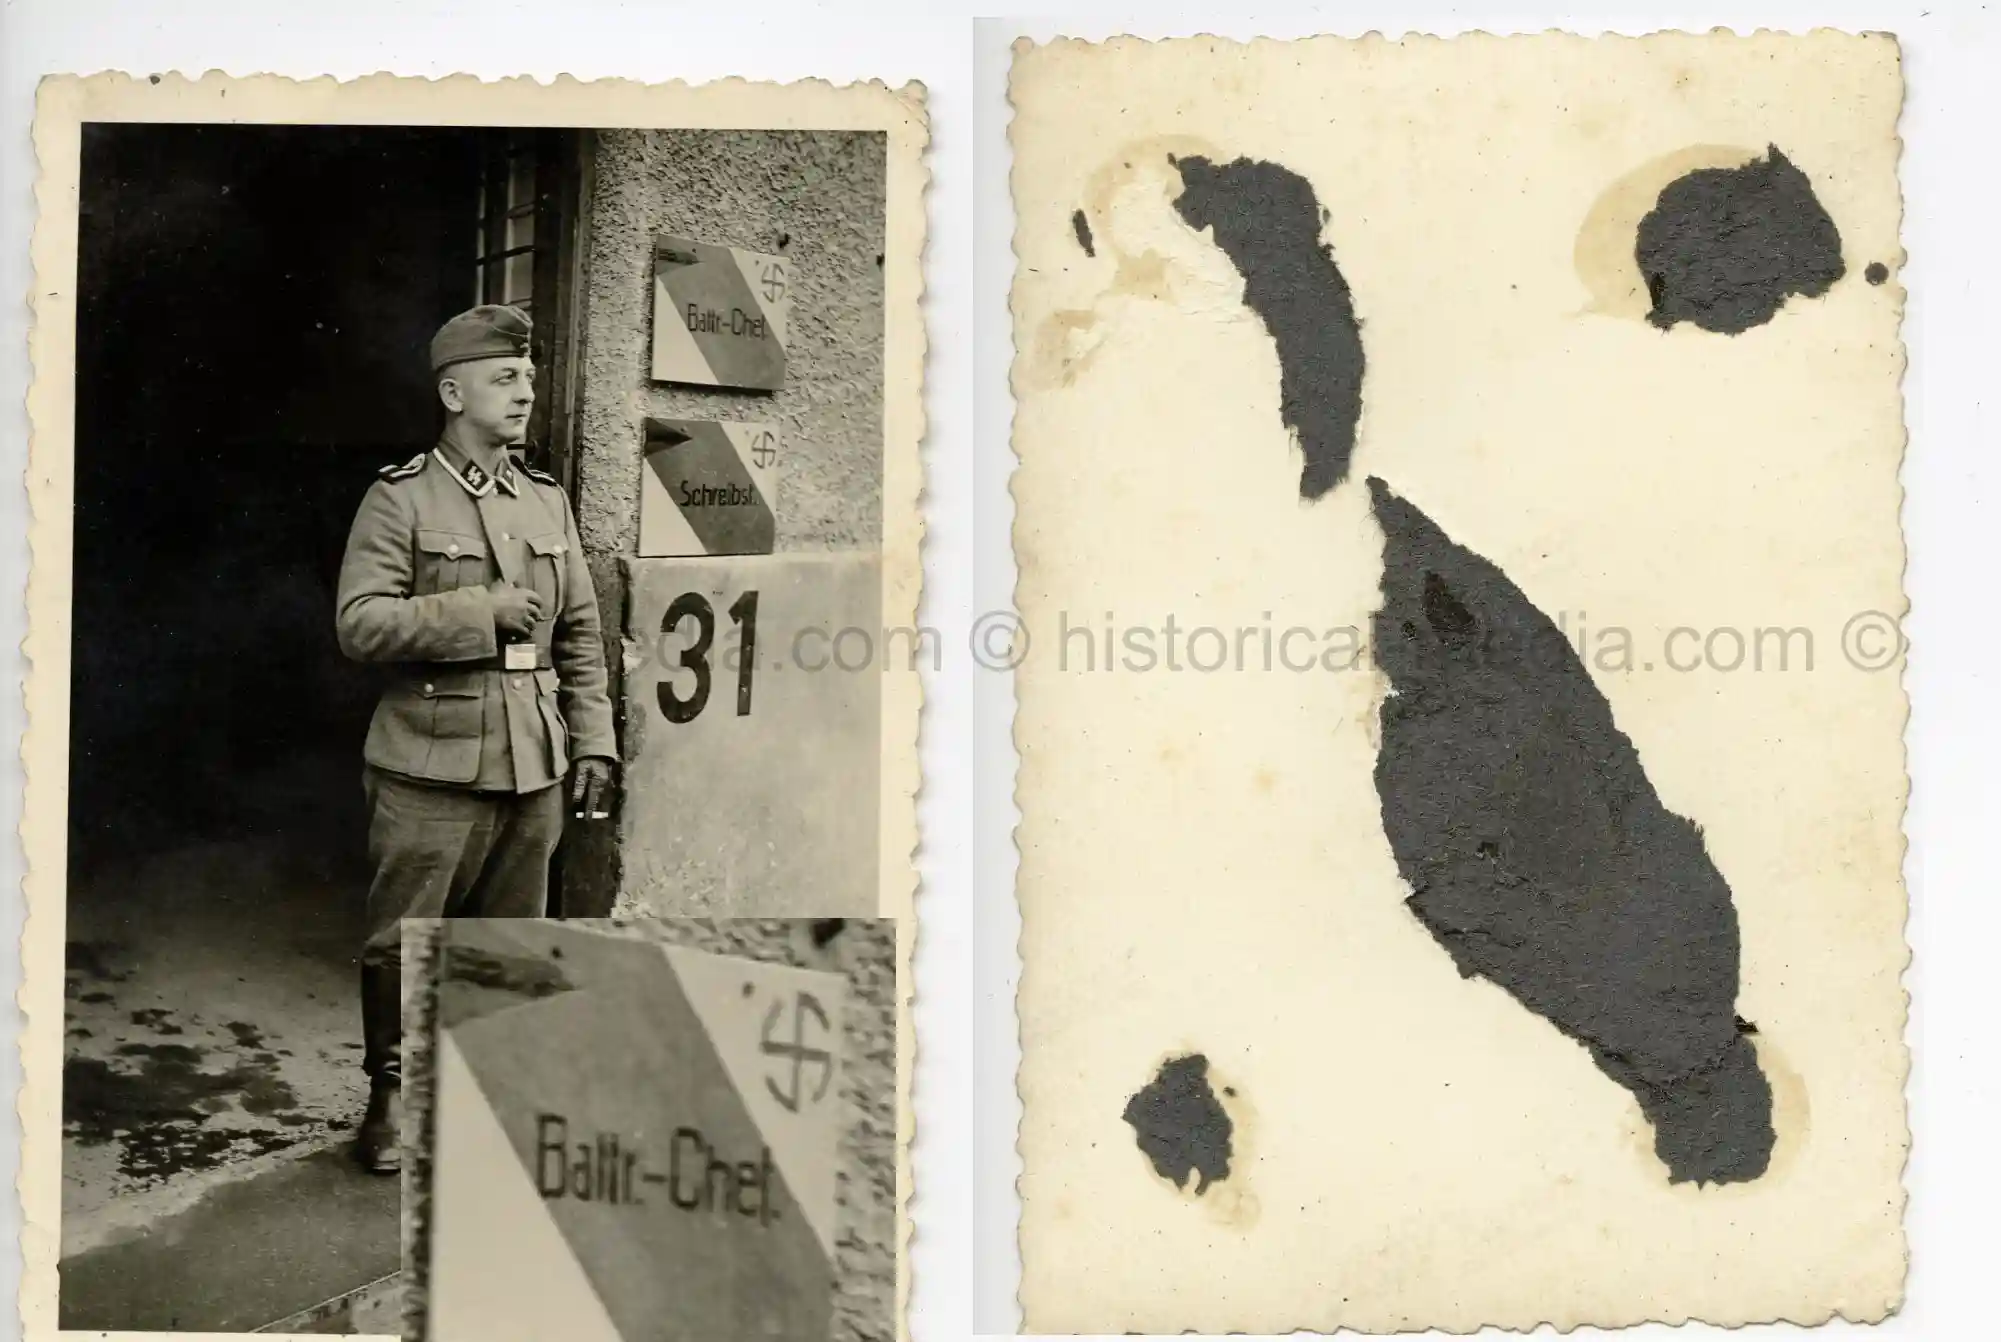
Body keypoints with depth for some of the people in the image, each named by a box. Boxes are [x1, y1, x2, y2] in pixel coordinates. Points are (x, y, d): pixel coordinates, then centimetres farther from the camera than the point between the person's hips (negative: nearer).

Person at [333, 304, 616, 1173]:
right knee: (404, 941, 1)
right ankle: (391, 1094, 17)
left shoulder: (547, 501, 11)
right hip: (432, 768, -4)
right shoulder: (400, 500, -4)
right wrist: (479, 611, -18)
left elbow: (581, 635, 14)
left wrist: (592, 744, 7)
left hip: (532, 769, 5)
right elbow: (359, 623, -13)